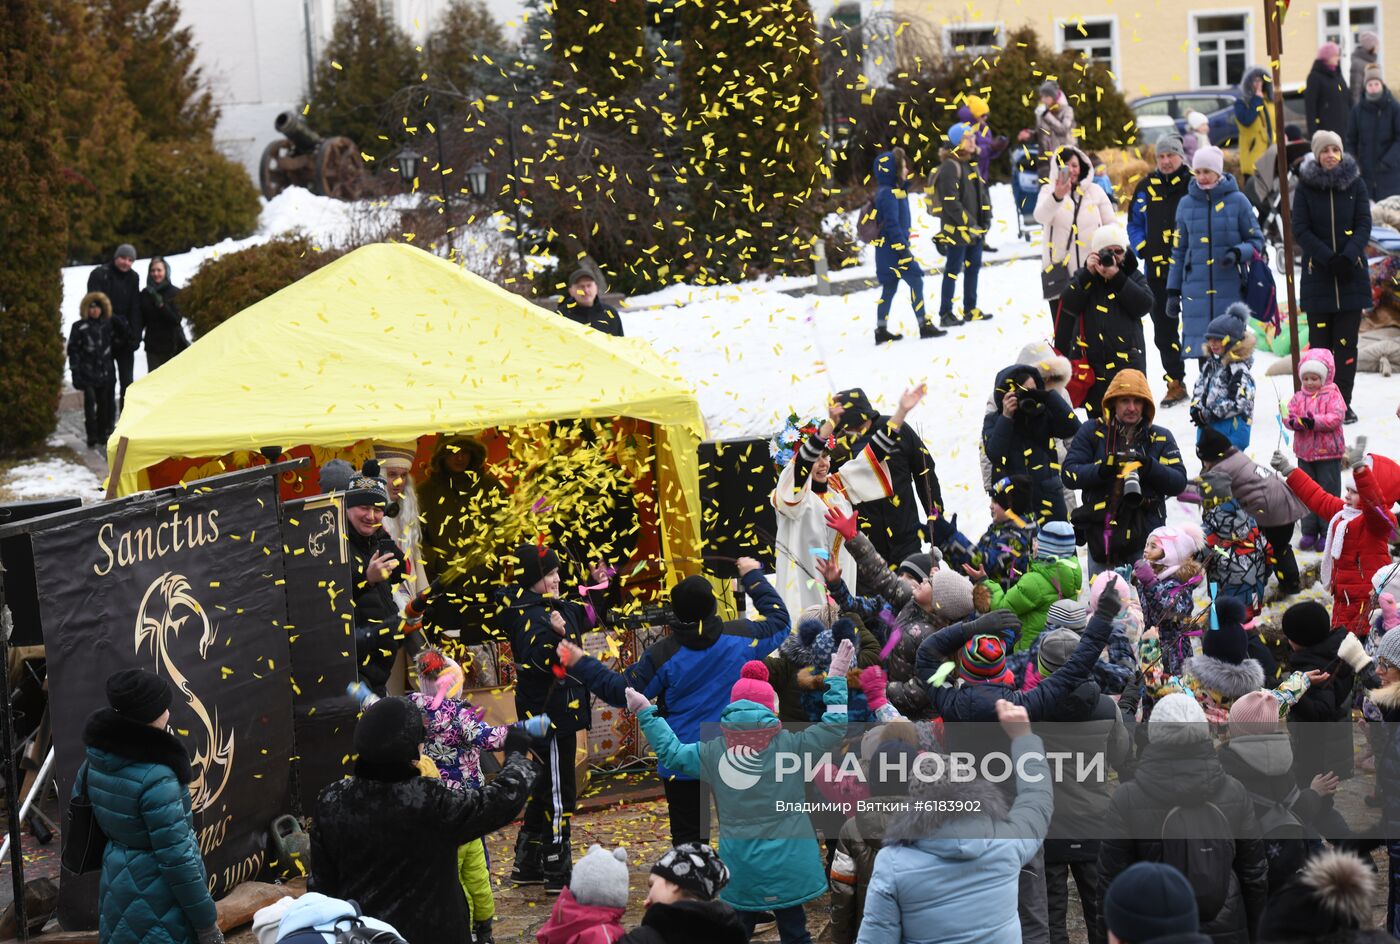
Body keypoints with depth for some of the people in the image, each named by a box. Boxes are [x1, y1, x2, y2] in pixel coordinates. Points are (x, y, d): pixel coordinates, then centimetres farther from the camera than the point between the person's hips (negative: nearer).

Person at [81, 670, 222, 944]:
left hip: (117, 886, 8)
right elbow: (176, 857, -23)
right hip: (159, 900, -8)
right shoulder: (156, 778, -25)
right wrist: (207, 922, -15)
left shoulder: (96, 759, -3)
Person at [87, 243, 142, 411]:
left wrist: (135, 336, -5)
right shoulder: (100, 275, -6)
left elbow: (135, 309, 6)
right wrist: (116, 320, -21)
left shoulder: (133, 278, 8)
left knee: (127, 381, 2)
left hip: (125, 340, 4)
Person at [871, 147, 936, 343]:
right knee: (915, 281, -7)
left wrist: (905, 245, 23)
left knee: (889, 288, 12)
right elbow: (892, 224, -22)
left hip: (887, 251, 10)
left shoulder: (891, 192, 15)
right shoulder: (889, 194, -17)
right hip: (893, 248, -10)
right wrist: (903, 251, -22)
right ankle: (924, 325, -6)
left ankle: (881, 330, 14)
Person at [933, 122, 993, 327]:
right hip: (957, 230, -9)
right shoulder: (950, 167, -15)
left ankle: (970, 310, 25)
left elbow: (982, 193, 18)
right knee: (953, 271, -4)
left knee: (973, 267, 15)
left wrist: (985, 221, 7)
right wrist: (969, 223, -18)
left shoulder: (971, 164, 14)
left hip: (975, 229, 9)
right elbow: (951, 202, -21)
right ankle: (945, 314, 0)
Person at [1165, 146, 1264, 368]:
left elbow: (1256, 241, 6)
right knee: (1201, 347, -2)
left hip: (1230, 290, -2)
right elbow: (1179, 251, 15)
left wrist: (1237, 254, -14)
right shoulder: (1186, 204, 9)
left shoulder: (1237, 201, 2)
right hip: (1195, 290, 2)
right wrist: (1172, 292, 11)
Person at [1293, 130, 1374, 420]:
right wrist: (1330, 259, -14)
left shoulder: (1355, 183, 5)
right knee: (1319, 341, -1)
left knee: (1346, 341, -1)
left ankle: (1343, 403, 5)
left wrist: (1348, 257, -15)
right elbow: (1300, 230, -3)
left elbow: (1364, 224, 1)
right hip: (1317, 274, -1)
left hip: (1352, 274, 1)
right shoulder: (1305, 186, 2)